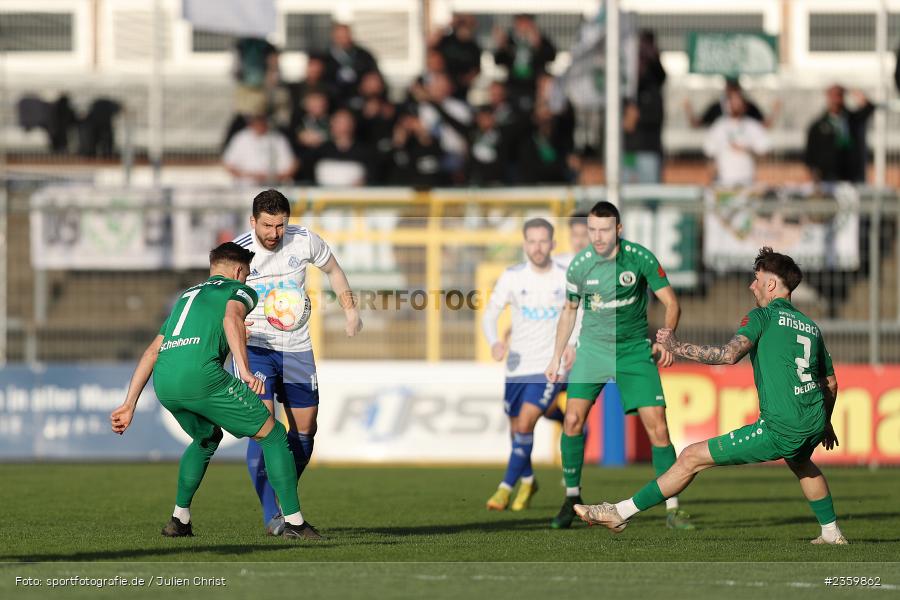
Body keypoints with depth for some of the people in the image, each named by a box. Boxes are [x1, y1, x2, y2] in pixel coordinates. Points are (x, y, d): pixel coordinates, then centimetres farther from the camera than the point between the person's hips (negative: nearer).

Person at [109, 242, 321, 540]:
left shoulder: (186, 296, 36)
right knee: (273, 436, 8)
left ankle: (179, 519, 29)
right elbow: (232, 319, -9)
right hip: (202, 375, -7)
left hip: (163, 383, 7)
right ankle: (293, 521, 3)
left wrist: (129, 405, 29)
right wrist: (244, 371, -22)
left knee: (207, 438, 34)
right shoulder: (241, 291, 17)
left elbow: (152, 352, 30)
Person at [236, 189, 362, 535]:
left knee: (305, 430, 6)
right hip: (255, 347, -4)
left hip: (297, 348, 4)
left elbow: (333, 269, 14)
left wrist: (351, 311, 9)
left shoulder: (304, 242, -7)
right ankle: (272, 515, -15)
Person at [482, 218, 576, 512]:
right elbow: (490, 314, -4)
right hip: (518, 364, 3)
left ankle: (506, 487, -9)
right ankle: (527, 481, 39)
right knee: (516, 429, 13)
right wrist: (494, 342, -24)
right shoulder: (512, 276, -4)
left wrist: (572, 343, -15)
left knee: (525, 423, -18)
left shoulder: (567, 278, -6)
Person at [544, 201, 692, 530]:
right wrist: (556, 358, 10)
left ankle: (672, 509, -1)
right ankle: (572, 498, 5)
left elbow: (671, 303, -7)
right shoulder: (579, 265, -5)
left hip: (635, 350, -2)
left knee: (657, 427, -10)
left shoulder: (640, 258, -12)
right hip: (593, 348, 2)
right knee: (573, 419, -13)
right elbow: (569, 311, 12)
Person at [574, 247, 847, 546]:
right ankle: (832, 533, 48)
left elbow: (730, 354, -20)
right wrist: (824, 423, 40)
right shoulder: (811, 326, 19)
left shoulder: (763, 316, -2)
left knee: (691, 458, -1)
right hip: (814, 425, 7)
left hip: (778, 430, -7)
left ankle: (622, 512, 0)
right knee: (800, 462, 44)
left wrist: (677, 346, -12)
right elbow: (831, 382, 25)